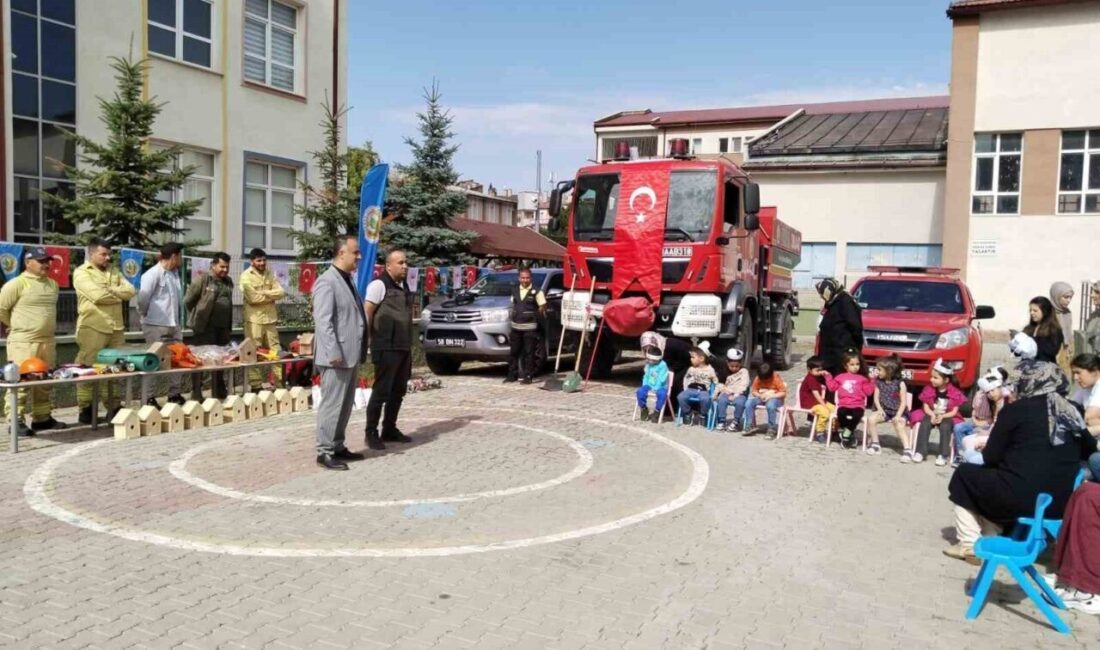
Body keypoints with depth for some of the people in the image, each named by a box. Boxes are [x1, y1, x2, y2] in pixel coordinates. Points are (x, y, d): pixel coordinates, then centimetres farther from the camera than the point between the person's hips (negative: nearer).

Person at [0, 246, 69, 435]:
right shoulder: (17, 284, -9)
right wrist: (17, 327, 0)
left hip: (48, 341, 7)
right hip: (23, 342, -7)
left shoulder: (52, 284, 13)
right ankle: (15, 421, 0)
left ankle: (42, 417, 22)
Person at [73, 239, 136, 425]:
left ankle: (114, 408, 15)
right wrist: (119, 295, -3)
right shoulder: (81, 273, -3)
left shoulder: (114, 273, 18)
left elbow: (131, 291, 4)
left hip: (116, 328, 6)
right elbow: (98, 295, -17)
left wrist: (109, 290, -8)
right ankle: (86, 409, 6)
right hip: (93, 328, -6)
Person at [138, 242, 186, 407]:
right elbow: (143, 298, -13)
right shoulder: (153, 274, -13)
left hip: (173, 325, 7)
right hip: (155, 325, -7)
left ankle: (174, 395, 20)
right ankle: (148, 399, 6)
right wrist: (145, 314, 0)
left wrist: (176, 318, 9)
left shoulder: (175, 273, 10)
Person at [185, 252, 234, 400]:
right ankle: (197, 395, 4)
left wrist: (229, 326, 15)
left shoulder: (228, 281, 13)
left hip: (223, 327, 7)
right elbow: (188, 301, -5)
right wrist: (197, 316, 4)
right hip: (205, 327, -7)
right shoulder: (203, 280, -8)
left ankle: (219, 393, 27)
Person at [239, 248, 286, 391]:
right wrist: (271, 296, -6)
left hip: (270, 318, 5)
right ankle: (256, 386, 5)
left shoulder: (269, 274, 11)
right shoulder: (246, 276, -4)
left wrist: (264, 293, -12)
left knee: (275, 351, 6)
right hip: (254, 319, -5)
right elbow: (253, 297, -15)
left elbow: (281, 292, 0)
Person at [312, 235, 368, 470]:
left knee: (345, 405, 14)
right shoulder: (327, 281, -13)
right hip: (337, 356, -9)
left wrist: (358, 353, 19)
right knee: (332, 404, -3)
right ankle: (325, 451, 4)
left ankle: (337, 446, 23)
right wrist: (334, 353, -23)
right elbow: (323, 320, -20)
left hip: (351, 355, 9)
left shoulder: (349, 280, 17)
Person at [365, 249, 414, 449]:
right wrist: (366, 341, -14)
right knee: (381, 390, -5)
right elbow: (367, 314, -11)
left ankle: (390, 429, 22)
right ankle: (371, 433, 3)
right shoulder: (379, 285, -8)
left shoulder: (404, 287, 16)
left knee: (398, 391, 12)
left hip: (404, 348, 8)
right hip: (387, 348, -8)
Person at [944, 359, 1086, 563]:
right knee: (994, 479, 29)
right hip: (1060, 502, 6)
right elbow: (1088, 450, 24)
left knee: (964, 473, 17)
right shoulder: (1072, 412, 8)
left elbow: (990, 458, -4)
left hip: (1020, 497, -6)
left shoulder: (1016, 410, -7)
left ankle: (968, 545, 15)